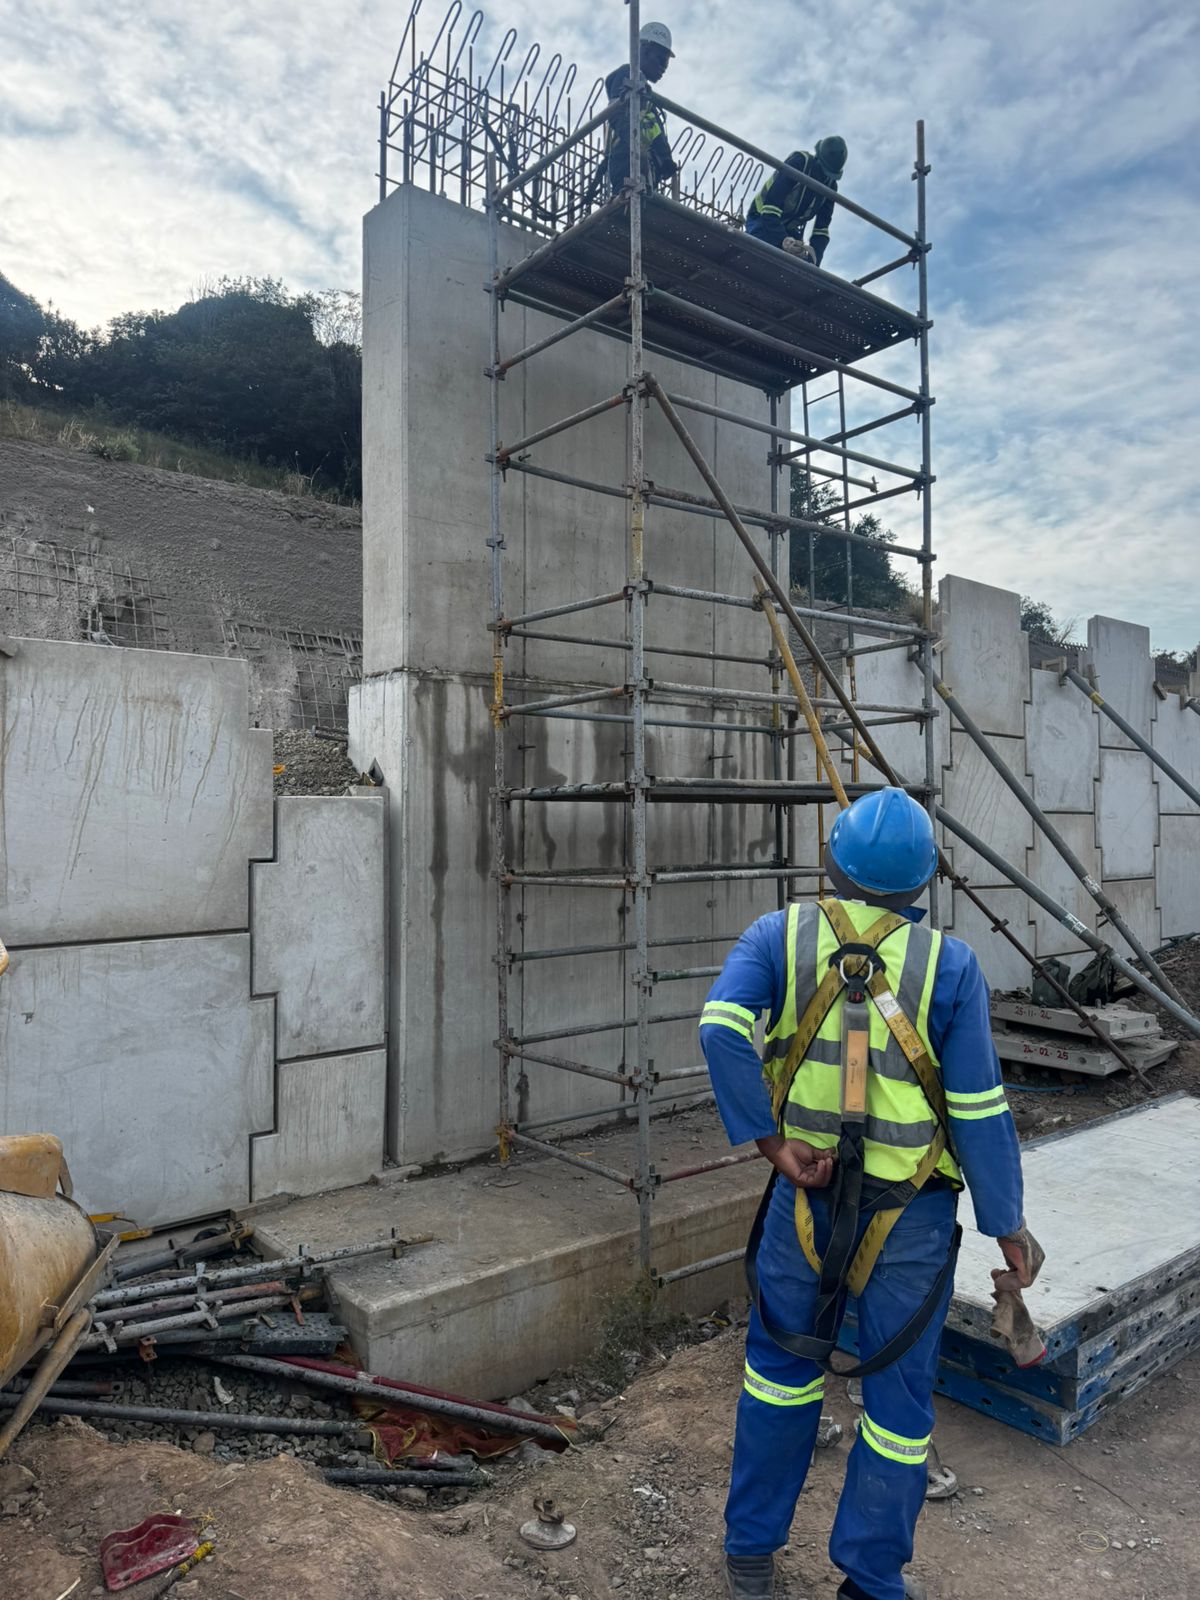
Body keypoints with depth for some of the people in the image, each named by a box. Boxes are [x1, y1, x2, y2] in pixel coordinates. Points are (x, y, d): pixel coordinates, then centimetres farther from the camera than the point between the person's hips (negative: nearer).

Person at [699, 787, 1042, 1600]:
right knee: (898, 1397, 17)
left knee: (783, 1367, 22)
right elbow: (979, 1108, -9)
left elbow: (721, 1027, -25)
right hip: (911, 1218, -1)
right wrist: (1010, 1224, 2)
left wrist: (773, 1142, -17)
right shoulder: (949, 962, -11)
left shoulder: (780, 935, -9)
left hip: (807, 1195, 2)